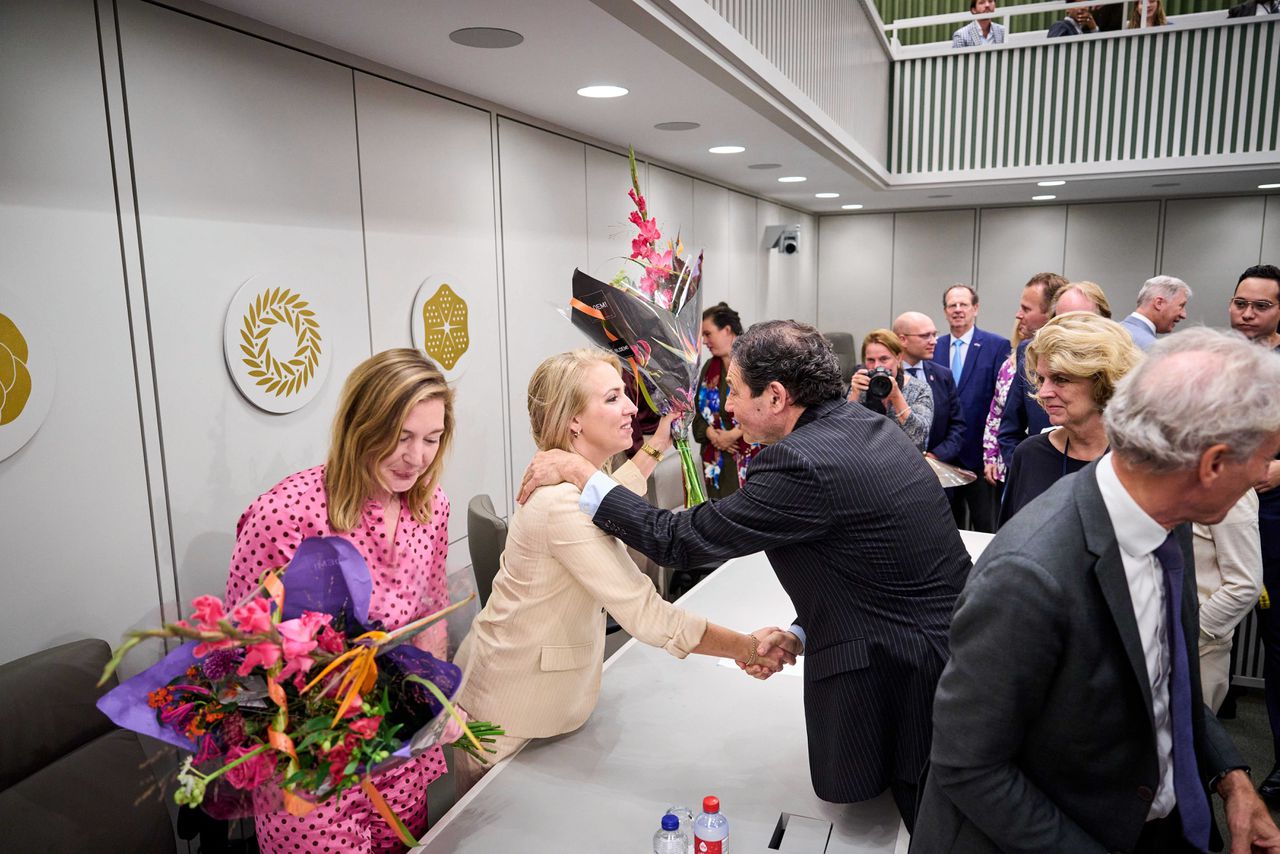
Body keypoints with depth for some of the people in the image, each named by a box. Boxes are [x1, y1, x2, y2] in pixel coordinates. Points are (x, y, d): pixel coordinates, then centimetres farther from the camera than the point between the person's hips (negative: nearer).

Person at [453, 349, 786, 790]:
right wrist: (746, 648, -28)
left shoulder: (574, 480, 0)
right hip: (514, 708, -9)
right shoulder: (563, 503, -31)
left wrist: (656, 447, 22)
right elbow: (646, 615, -33)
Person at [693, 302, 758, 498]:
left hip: (751, 455, -6)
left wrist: (733, 434, -15)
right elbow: (698, 409, 14)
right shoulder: (709, 368, 13)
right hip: (717, 458, 6)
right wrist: (710, 433, -5)